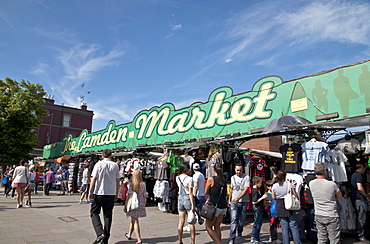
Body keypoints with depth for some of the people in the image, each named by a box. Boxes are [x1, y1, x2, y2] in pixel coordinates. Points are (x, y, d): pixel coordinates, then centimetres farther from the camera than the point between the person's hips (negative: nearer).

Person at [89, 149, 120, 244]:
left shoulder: (99, 164, -5)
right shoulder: (115, 165, 3)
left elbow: (94, 178, -8)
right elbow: (117, 181, 7)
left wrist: (90, 191, -2)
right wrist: (116, 194, 16)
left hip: (99, 193, -3)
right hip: (111, 193, 3)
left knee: (94, 212, 11)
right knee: (108, 215, 10)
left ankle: (100, 233, -8)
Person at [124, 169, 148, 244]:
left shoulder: (131, 184, -9)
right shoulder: (143, 184, -1)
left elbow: (129, 195, -9)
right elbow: (145, 196, 2)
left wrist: (125, 206, -2)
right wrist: (144, 205, 12)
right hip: (140, 204, 4)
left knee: (135, 221, 4)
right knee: (133, 220, 22)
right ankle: (129, 234, 41)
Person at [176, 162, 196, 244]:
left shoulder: (177, 178, 3)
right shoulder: (189, 179, -13)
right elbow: (190, 193, -15)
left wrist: (188, 174, 16)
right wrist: (192, 205, -14)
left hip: (180, 198, 5)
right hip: (188, 199, -5)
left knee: (181, 223, 12)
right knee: (191, 223, 5)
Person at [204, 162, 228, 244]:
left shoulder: (211, 179, -10)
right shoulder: (224, 180, 7)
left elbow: (206, 193, 0)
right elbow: (224, 194, 14)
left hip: (215, 206, -6)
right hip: (224, 206, 6)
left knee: (208, 227, 5)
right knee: (217, 227, 15)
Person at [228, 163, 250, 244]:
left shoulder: (246, 177, -4)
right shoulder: (233, 177, 10)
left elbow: (246, 189, -14)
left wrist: (238, 198, -23)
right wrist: (229, 199, 18)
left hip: (243, 201, -1)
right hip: (234, 202, 2)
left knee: (242, 219, 12)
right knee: (233, 220, -9)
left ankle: (240, 232, 39)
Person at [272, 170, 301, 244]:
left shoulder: (274, 186, -5)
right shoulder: (289, 185, -12)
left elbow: (274, 197, 3)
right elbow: (295, 195, -5)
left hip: (280, 207, 2)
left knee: (284, 226, 10)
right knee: (293, 225, 7)